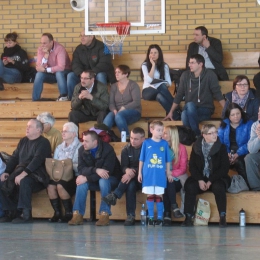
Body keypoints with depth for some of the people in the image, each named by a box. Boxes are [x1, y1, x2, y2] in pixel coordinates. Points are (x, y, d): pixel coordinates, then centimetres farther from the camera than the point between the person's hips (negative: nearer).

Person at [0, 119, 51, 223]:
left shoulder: (43, 143, -7)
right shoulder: (23, 141, 18)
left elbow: (37, 160, -20)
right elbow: (14, 157, 18)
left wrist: (23, 174, -31)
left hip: (36, 177, -8)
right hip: (20, 173, 8)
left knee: (24, 182, -37)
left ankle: (26, 215, -30)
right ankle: (11, 212, -3)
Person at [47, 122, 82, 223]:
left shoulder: (80, 148, -1)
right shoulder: (59, 148, 20)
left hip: (74, 177, -5)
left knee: (60, 185, -32)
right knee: (50, 185, -26)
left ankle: (69, 213, -14)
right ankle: (57, 213, -13)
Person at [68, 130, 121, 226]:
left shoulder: (107, 149, -22)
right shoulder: (82, 150, -8)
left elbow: (107, 171, -28)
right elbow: (81, 169, -15)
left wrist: (87, 178, -32)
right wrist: (95, 170, -36)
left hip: (111, 179, -4)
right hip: (94, 181, 4)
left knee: (103, 180, -36)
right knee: (82, 182, -26)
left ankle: (105, 214, -37)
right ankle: (77, 214, -28)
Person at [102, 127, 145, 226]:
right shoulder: (126, 149, 4)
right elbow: (123, 167, -2)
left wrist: (134, 173, -33)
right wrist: (127, 170, -28)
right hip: (132, 180, 2)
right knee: (130, 186, -32)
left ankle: (114, 195, -35)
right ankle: (131, 216, -35)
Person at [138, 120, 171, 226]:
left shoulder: (164, 143, 3)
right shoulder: (146, 143, 0)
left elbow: (167, 160, 8)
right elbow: (142, 159, 5)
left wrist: (168, 173, 7)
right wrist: (140, 172, 3)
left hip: (160, 175, 0)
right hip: (148, 174, 0)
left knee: (159, 195, 3)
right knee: (150, 195, 4)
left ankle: (160, 218, 10)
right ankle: (150, 218, 12)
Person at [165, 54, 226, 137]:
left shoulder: (209, 75, -6)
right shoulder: (185, 75, 4)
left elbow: (217, 94, -8)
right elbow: (179, 95, 11)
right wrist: (171, 112, 10)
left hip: (205, 109, -2)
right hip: (190, 110, 2)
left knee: (190, 105, -35)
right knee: (184, 115, -35)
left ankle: (197, 135, -26)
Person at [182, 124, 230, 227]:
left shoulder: (221, 147, -1)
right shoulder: (196, 147, 4)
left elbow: (224, 168, -7)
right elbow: (192, 166, 1)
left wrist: (210, 181, -15)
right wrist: (200, 180, -14)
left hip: (216, 178, -1)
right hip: (200, 178, 1)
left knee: (218, 187, -35)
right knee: (189, 187, -28)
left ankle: (222, 217, -26)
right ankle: (188, 217, -21)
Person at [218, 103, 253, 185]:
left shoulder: (248, 124, 6)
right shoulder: (224, 125, 16)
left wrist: (238, 154, -18)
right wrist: (226, 153, -13)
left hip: (242, 154, -3)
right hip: (228, 154, 3)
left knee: (239, 162, -39)